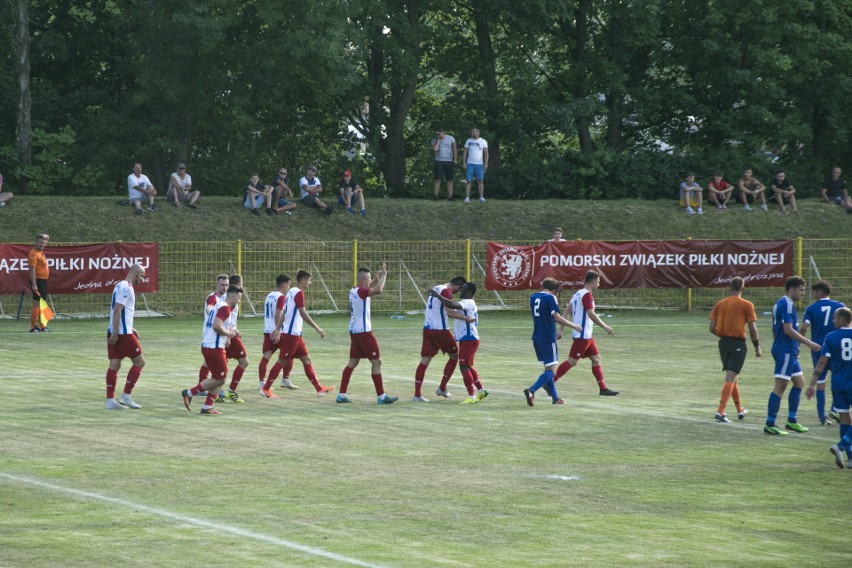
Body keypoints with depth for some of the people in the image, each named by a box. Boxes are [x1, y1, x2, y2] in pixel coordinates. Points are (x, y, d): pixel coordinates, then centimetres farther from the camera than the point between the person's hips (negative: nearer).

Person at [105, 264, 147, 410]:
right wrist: (116, 333, -23)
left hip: (115, 333, 9)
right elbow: (117, 310, -20)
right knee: (139, 361, 0)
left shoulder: (120, 286, 18)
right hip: (122, 333, -9)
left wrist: (130, 329, 27)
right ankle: (126, 397, -2)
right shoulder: (126, 288, -14)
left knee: (114, 365, 7)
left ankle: (110, 401, 5)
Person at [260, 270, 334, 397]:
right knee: (282, 361, -4)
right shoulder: (298, 293, -14)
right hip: (291, 334, -10)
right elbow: (303, 313, -21)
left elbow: (283, 314, 16)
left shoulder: (291, 291, 14)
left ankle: (319, 388, 9)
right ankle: (266, 389, 2)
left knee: (306, 360, 9)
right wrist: (317, 328, -20)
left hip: (296, 334, 10)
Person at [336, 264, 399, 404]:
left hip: (354, 330, 9)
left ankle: (342, 394, 9)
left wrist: (378, 277, 21)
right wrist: (383, 275, -21)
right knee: (376, 362, -4)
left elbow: (370, 288, 33)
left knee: (353, 362, 11)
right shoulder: (361, 292, -17)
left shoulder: (354, 291, 11)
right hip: (363, 331, -9)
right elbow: (378, 290, -34)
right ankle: (381, 396, -3)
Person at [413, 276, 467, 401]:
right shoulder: (446, 292, -13)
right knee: (454, 356, 11)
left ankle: (417, 394, -2)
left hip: (427, 328, 8)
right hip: (440, 329, -8)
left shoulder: (435, 288, 15)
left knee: (424, 361, 5)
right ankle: (442, 388, 12)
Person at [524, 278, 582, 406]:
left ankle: (555, 398, 17)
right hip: (548, 338, -8)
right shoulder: (550, 298, -10)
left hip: (536, 337, 8)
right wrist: (574, 326, -8)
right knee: (551, 370, -6)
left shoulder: (533, 297, 10)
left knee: (548, 368, 16)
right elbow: (556, 317, -17)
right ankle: (531, 391, -24)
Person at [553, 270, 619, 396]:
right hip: (582, 335, -10)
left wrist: (561, 329, 14)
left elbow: (566, 312, 14)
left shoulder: (578, 294, 14)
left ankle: (603, 388, 13)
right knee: (572, 361, -8)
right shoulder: (587, 295, -14)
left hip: (586, 335, 10)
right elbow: (591, 314, -23)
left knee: (596, 358, 11)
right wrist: (605, 327, -17)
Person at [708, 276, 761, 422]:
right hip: (738, 344, -5)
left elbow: (712, 328, 2)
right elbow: (752, 329, -10)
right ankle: (720, 412, -16)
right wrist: (757, 347, 2)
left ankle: (740, 410, 31)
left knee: (731, 377, 18)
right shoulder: (746, 305, -7)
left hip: (723, 343, 5)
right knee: (731, 378, -6)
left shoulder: (720, 304, 4)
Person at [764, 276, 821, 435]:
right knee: (780, 386, -9)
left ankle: (791, 421, 20)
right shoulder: (787, 304, -15)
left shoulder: (780, 303, 16)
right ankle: (769, 425, -8)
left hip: (788, 352, 11)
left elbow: (775, 329, 22)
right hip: (786, 352, -11)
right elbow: (788, 330, -23)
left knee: (799, 382, 16)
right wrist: (809, 343, -19)